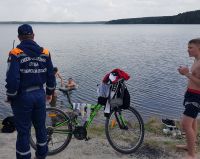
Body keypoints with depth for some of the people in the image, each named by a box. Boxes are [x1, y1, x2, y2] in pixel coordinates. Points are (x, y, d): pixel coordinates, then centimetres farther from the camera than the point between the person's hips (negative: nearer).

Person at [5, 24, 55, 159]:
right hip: (40, 94, 4)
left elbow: (12, 79, -18)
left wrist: (10, 97, -3)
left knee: (23, 131, 7)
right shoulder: (45, 52, 1)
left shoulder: (16, 54, -13)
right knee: (41, 127, 19)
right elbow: (51, 76, 5)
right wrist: (50, 92, 18)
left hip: (22, 97, -4)